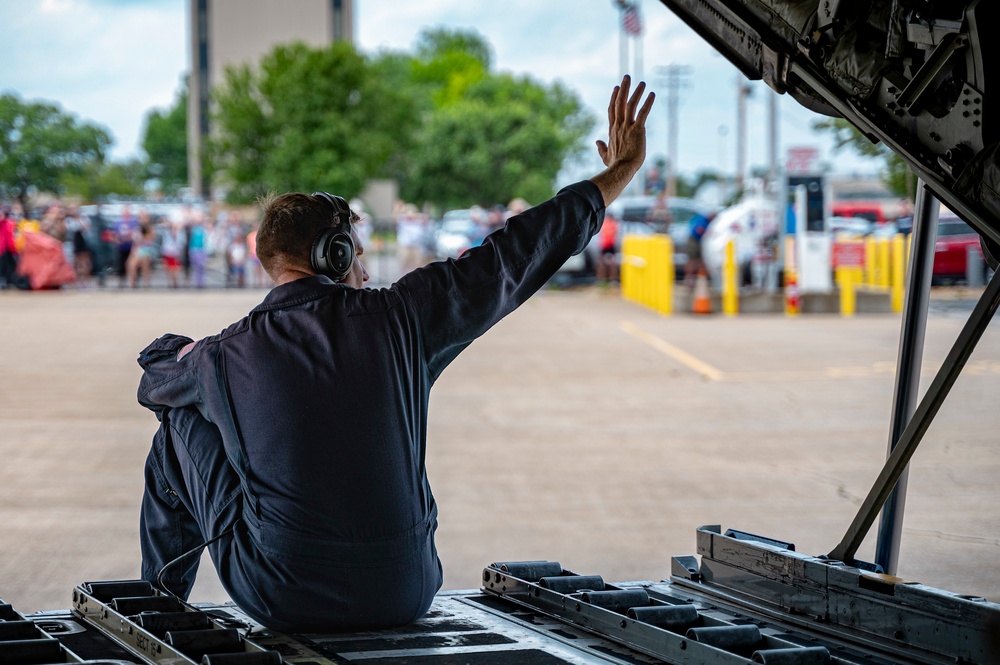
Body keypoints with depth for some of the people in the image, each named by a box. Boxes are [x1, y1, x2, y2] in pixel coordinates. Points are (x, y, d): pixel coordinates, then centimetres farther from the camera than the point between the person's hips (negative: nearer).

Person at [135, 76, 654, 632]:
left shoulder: (222, 358, -7)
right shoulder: (399, 317, -8)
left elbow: (155, 381, 17)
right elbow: (517, 252, 0)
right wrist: (623, 169, 10)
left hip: (282, 603, -1)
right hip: (405, 598, 2)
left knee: (182, 427, 20)